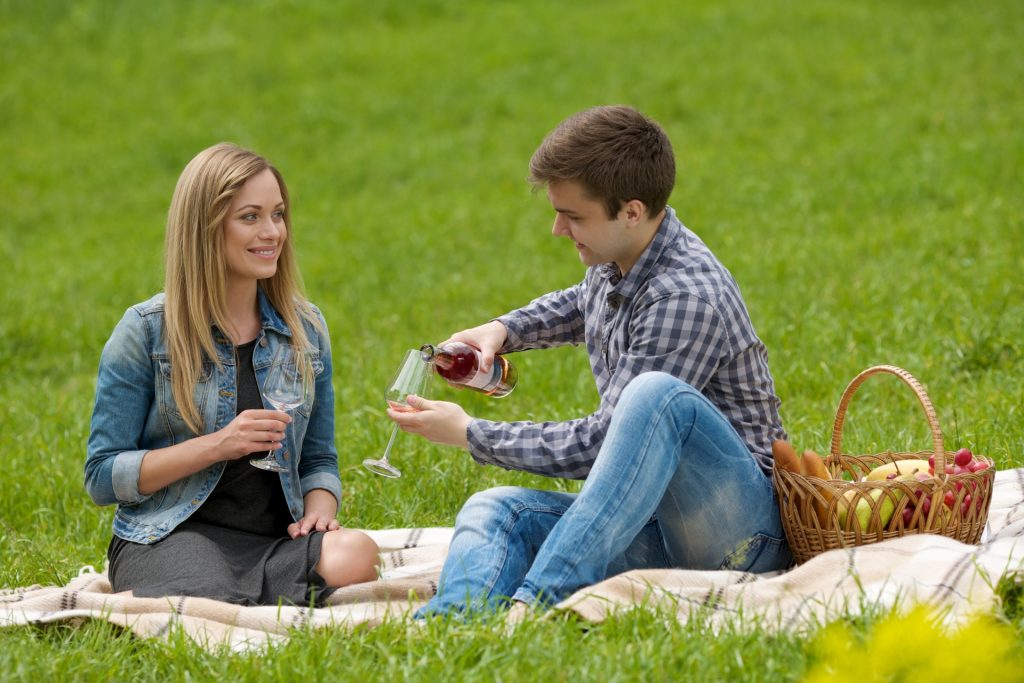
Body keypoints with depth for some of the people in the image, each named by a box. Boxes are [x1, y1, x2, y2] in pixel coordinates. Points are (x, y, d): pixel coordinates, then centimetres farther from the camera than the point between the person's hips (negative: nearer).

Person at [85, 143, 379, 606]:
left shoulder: (305, 330, 14)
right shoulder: (146, 332, 0)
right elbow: (101, 477, -1)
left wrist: (318, 511, -4)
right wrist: (216, 446, -12)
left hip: (275, 537, 5)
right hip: (172, 534, -5)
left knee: (353, 558, -33)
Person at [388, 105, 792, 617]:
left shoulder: (688, 298, -20)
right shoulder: (617, 259, 8)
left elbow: (599, 444, -18)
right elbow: (582, 305, 36)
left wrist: (470, 435, -8)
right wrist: (505, 330, 17)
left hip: (744, 524, -8)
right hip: (656, 530, 8)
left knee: (656, 394, -35)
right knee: (495, 510, -14)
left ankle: (536, 599, -45)